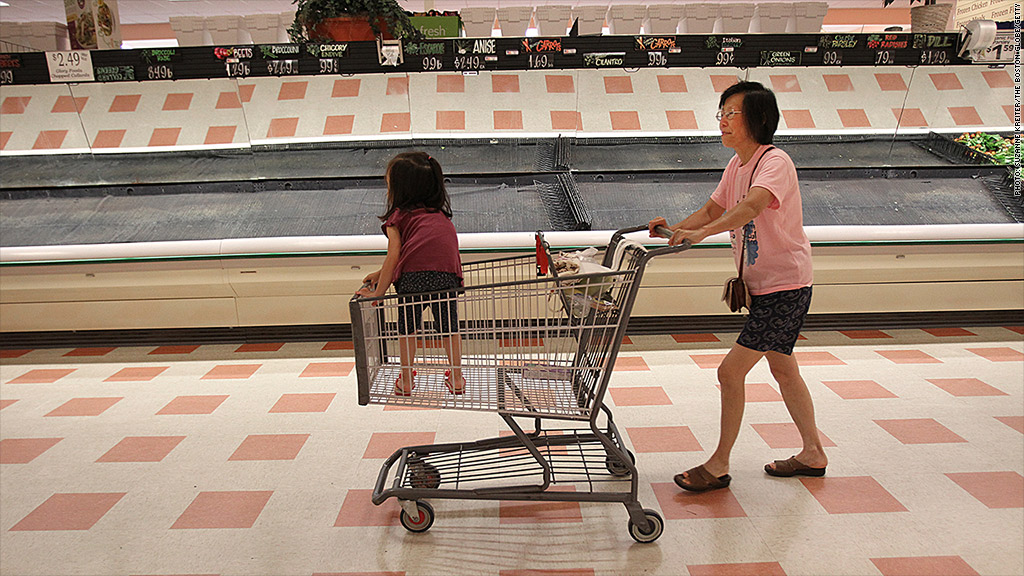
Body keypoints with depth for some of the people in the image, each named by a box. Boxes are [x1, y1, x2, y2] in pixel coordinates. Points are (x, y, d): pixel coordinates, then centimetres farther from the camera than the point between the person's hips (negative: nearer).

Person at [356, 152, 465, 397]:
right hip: (448, 273, 4)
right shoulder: (439, 213, 32)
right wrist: (381, 274, 35)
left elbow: (394, 256, 4)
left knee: (407, 325, 18)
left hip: (414, 275, -3)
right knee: (448, 325, 22)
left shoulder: (398, 216, 15)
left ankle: (406, 380, 28)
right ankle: (457, 378, 31)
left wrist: (378, 292, 8)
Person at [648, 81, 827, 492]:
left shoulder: (775, 162, -19)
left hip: (785, 288, -10)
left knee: (731, 371, -9)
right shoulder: (736, 164, 8)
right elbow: (713, 209, 11)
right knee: (782, 369, 20)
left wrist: (703, 232, -47)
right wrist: (676, 231, -6)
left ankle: (719, 466, 6)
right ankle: (812, 454, 36)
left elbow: (752, 205, -38)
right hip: (763, 286, 10)